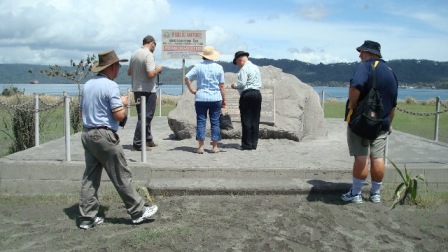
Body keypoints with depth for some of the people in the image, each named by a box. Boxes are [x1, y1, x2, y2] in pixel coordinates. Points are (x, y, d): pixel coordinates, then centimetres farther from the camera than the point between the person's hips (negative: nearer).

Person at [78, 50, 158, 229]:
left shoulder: (88, 85, 11)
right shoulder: (110, 86, -13)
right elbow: (119, 116, -17)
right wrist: (123, 103, 1)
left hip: (87, 134, 8)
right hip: (104, 135, -8)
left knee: (90, 177, 11)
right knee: (121, 177, 1)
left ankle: (87, 217, 16)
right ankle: (138, 211, 11)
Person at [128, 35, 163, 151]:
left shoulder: (134, 54, 9)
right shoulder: (148, 55, -15)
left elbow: (129, 72, 16)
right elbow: (150, 74, -24)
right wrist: (158, 69, -6)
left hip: (136, 89, 8)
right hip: (147, 90, -8)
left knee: (143, 116, 17)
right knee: (145, 117, -2)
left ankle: (148, 139, 28)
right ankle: (137, 144, -1)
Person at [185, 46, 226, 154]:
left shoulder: (198, 67, 1)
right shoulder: (218, 67, 1)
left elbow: (187, 78, -8)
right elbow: (221, 85, 1)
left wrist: (191, 89, 2)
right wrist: (224, 99, 7)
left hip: (201, 98, 0)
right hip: (215, 98, 0)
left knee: (201, 121, 4)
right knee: (215, 122, 6)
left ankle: (201, 147, 2)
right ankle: (215, 147, 8)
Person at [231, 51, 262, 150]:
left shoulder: (244, 69, -8)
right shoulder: (256, 67, 17)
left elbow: (242, 83, -14)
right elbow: (259, 83, 17)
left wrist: (234, 85, 3)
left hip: (247, 95, -8)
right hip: (257, 93, 8)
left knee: (246, 120, -3)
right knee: (255, 120, 7)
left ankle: (247, 144, -1)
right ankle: (254, 143, 10)